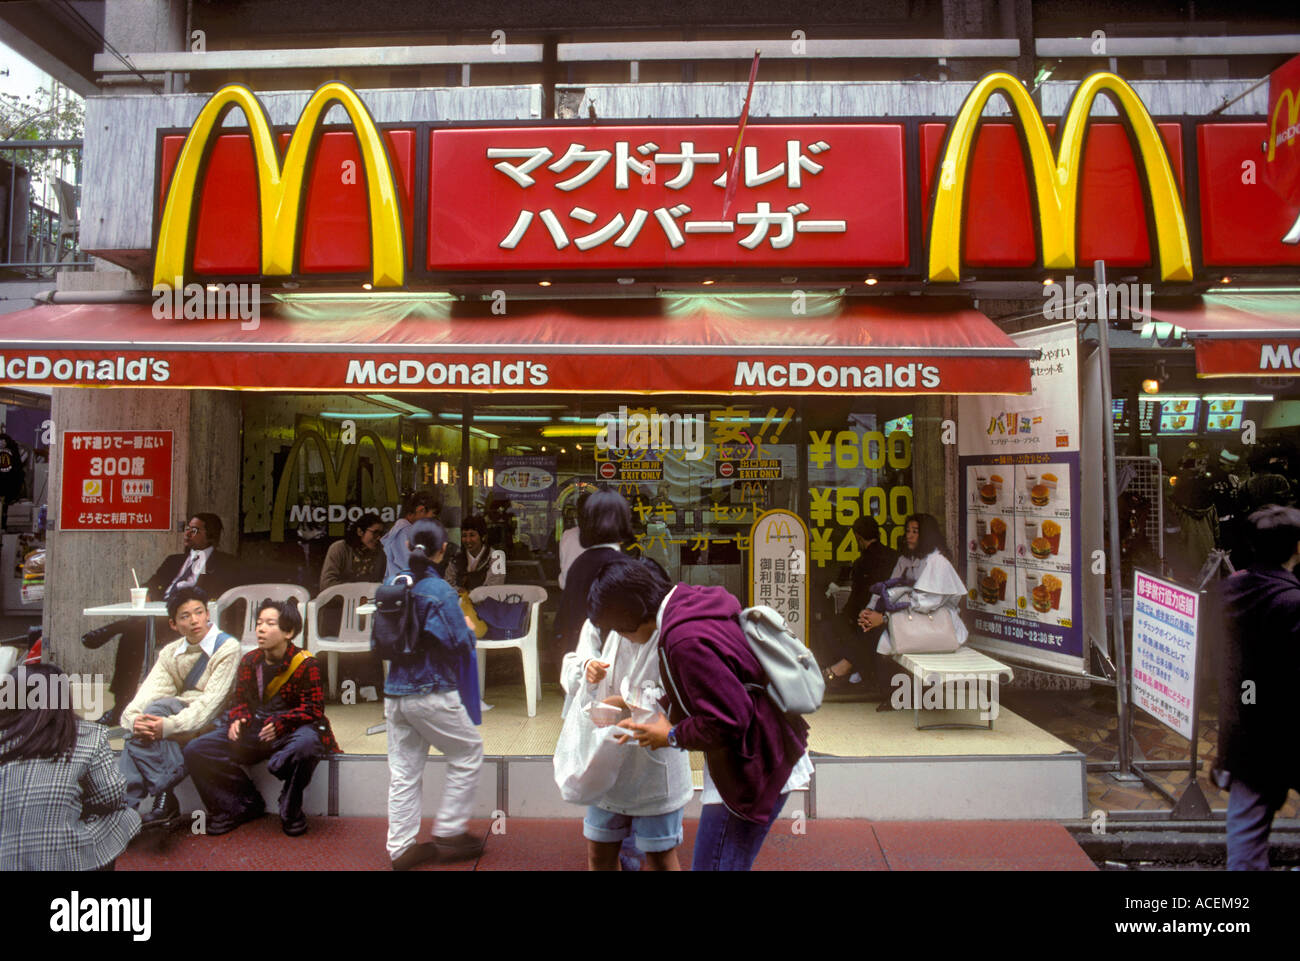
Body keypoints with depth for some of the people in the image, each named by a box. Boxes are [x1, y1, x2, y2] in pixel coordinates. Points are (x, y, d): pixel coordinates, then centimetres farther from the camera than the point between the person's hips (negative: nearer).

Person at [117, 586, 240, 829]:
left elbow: (211, 700, -16)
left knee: (159, 707, -29)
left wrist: (170, 725, -30)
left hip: (209, 723, -5)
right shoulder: (170, 653, 12)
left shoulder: (227, 648, -6)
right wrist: (134, 719, -26)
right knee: (144, 730, -28)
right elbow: (149, 690, -4)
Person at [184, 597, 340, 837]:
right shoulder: (249, 661, 7)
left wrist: (280, 724, -25)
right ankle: (244, 806, 4)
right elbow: (241, 700, 15)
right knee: (195, 751, -11)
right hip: (253, 729, 6)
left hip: (292, 729, -5)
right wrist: (237, 720, -7)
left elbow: (313, 709, -12)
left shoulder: (306, 664, -10)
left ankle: (290, 812, -13)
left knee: (306, 744, -41)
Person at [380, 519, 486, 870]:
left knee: (403, 770, 14)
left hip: (395, 693, 7)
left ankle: (401, 848, 21)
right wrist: (470, 630, 5)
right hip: (432, 692, -6)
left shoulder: (392, 584, 3)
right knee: (468, 754, 12)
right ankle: (448, 833, 15)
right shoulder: (439, 591, -17)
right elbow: (459, 644, -15)